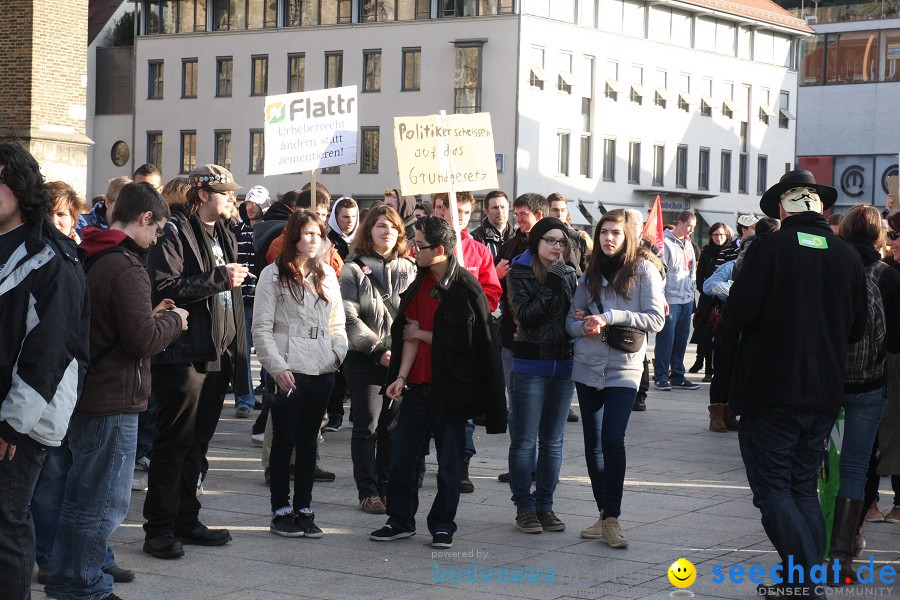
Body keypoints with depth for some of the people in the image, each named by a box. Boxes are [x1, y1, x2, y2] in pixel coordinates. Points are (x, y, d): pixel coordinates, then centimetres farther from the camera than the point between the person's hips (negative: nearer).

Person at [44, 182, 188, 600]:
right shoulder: (126, 268, -20)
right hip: (113, 401, -10)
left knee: (81, 494, 20)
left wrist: (150, 316, 11)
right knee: (105, 502, 1)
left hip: (84, 393, 10)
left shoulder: (89, 259, 9)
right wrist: (173, 321, -5)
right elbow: (141, 341, -22)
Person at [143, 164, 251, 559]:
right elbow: (165, 287, -20)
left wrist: (235, 350, 20)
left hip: (217, 355, 8)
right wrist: (218, 277, -18)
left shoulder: (223, 235, 19)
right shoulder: (175, 231, -8)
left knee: (198, 444, 13)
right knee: (174, 444, -5)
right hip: (184, 355, -8)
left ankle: (186, 520, 22)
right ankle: (159, 528, 1)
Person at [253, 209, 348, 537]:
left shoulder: (327, 274, 14)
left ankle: (303, 509, 16)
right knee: (284, 441, 2)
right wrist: (277, 367, -14)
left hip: (322, 371, 5)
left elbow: (336, 322, 19)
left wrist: (339, 351, 0)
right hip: (288, 371, -5)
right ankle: (281, 511, 9)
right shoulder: (273, 275, -2)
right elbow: (261, 328, -6)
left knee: (308, 441, 10)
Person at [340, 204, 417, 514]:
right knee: (367, 427, 0)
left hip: (401, 359, 3)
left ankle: (388, 489, 16)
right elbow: (350, 317, -8)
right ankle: (368, 492, 6)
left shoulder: (408, 269, 11)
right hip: (365, 359, -3)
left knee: (393, 427, 7)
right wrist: (379, 350, -13)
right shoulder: (354, 269, -1)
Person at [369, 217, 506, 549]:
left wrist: (421, 334, -7)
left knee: (449, 461, 4)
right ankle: (400, 520, 21)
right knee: (403, 456, 8)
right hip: (418, 384, 6)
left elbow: (462, 342, -15)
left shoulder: (467, 289, -14)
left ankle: (443, 526, 15)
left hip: (451, 388, -6)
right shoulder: (420, 283, 5)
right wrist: (401, 376, -7)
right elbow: (409, 333, 2)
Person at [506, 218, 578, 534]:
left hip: (564, 364, 4)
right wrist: (552, 287, -15)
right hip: (529, 365, -4)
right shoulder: (519, 273, -3)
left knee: (553, 441, 9)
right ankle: (524, 507, 8)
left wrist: (564, 284, -11)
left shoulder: (569, 274, 9)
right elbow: (524, 315, -14)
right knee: (524, 440, 0)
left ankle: (545, 505, 18)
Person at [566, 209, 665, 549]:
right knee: (593, 443, 7)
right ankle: (605, 516, 17)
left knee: (612, 440, -16)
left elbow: (656, 319, -9)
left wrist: (610, 317, -16)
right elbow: (572, 320, 13)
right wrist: (585, 327, -10)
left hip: (624, 369, -5)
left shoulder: (643, 269, -1)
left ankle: (612, 519, -10)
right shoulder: (591, 273, 13)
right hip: (588, 366, 5)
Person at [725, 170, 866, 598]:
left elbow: (738, 314, -15)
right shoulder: (849, 256, 3)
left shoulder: (768, 249, -12)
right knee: (804, 487, 15)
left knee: (772, 486, 0)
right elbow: (857, 328, 10)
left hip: (770, 389, -5)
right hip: (824, 391, 5)